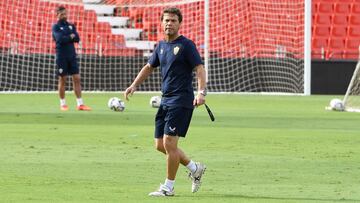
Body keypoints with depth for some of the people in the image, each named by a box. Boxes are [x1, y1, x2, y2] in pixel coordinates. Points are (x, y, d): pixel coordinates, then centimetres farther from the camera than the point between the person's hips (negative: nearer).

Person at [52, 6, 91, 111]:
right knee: (62, 80, 0)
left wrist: (66, 38, -9)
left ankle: (80, 104, -3)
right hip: (61, 57, -4)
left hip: (72, 56, 4)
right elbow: (59, 39, -17)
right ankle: (63, 104, 7)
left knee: (77, 79, -2)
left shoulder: (71, 26, 13)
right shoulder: (56, 27, -1)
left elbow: (77, 39, 0)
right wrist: (70, 37, -6)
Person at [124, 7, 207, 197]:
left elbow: (199, 69, -14)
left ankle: (168, 187, -1)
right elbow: (149, 67, 26)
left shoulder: (186, 45, -8)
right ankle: (195, 168, 25)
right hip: (165, 100, 8)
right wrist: (133, 86, 17)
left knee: (169, 142, -12)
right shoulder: (161, 45, 14)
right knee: (160, 145, 8)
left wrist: (201, 92, -28)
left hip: (181, 101, -8)